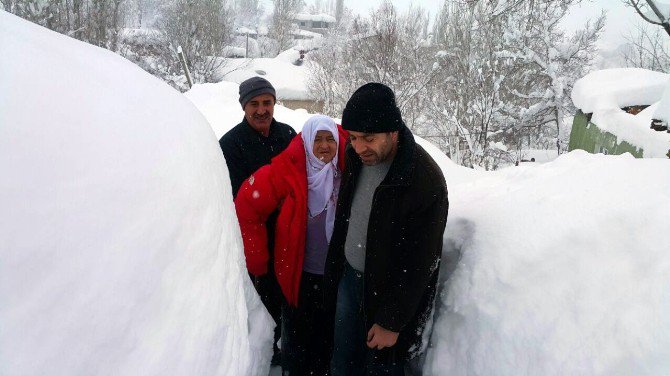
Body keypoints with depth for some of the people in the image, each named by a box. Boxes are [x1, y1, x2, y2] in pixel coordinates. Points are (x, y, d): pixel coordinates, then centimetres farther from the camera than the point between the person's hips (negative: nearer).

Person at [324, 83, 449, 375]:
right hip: (349, 277, 6)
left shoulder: (426, 183, -28)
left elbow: (418, 266, -22)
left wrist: (391, 321, -15)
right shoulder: (356, 156, -7)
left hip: (388, 291, -6)